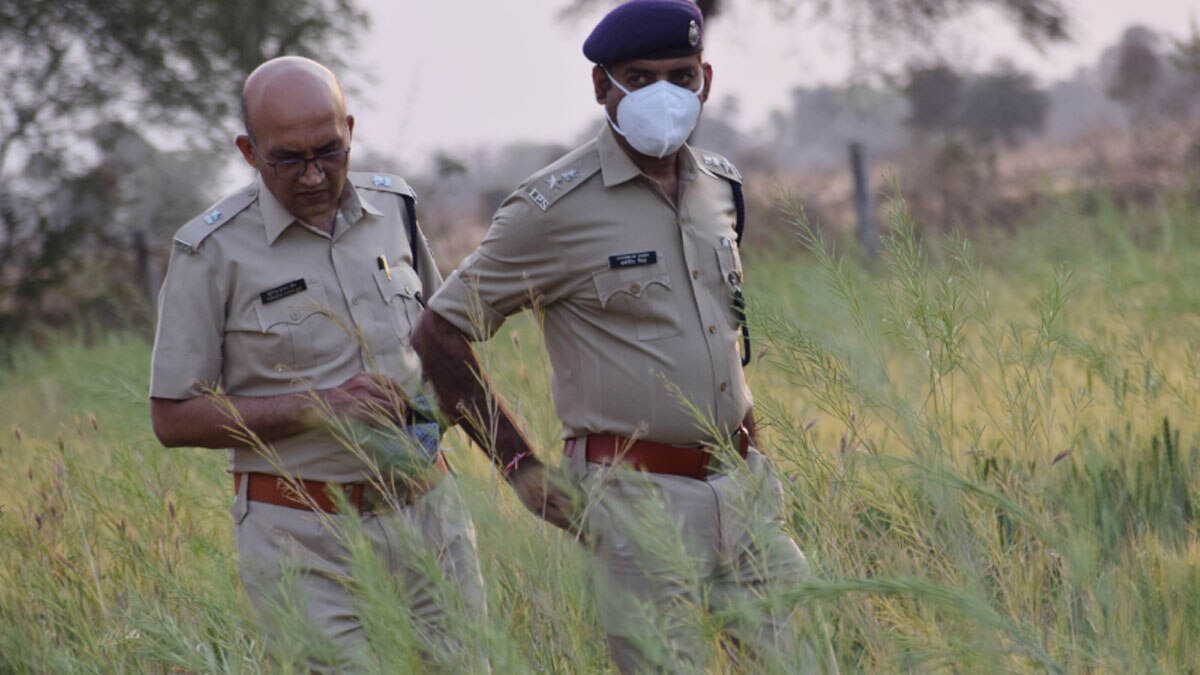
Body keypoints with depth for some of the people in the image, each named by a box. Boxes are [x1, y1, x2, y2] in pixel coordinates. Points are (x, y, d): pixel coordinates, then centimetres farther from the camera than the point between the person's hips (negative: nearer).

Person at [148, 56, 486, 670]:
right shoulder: (213, 251, -8)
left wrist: (432, 400, 1)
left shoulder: (394, 208, 6)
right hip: (303, 538, -4)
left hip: (426, 513, 5)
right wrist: (315, 407, -16)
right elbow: (173, 418, -7)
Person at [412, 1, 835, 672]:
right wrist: (521, 465, -7)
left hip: (744, 490, 6)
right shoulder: (556, 207, -9)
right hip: (639, 502, -6)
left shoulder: (721, 185, 10)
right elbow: (441, 335, -5)